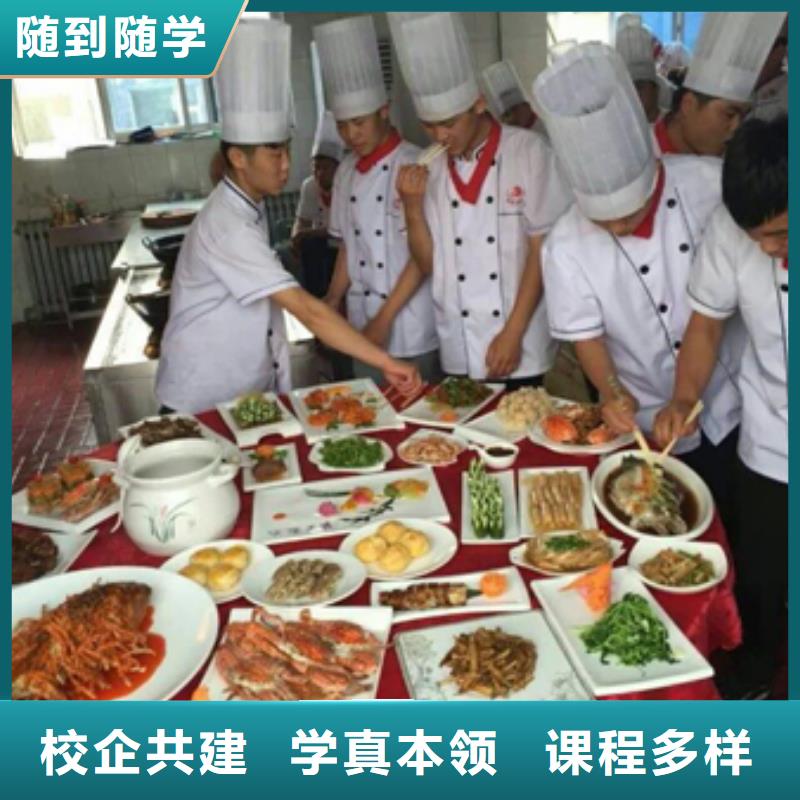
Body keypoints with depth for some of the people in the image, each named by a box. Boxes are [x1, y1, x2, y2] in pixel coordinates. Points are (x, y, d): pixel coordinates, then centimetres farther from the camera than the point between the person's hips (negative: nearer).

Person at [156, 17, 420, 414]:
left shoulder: (247, 209, 4)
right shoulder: (228, 227, -27)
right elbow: (307, 310, -33)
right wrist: (387, 363, -33)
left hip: (250, 392, 9)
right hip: (204, 405, -8)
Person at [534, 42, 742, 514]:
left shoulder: (712, 184, -16)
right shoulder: (566, 246, -17)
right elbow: (586, 335, -10)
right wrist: (612, 392, -26)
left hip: (738, 406, 1)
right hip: (654, 428, -1)